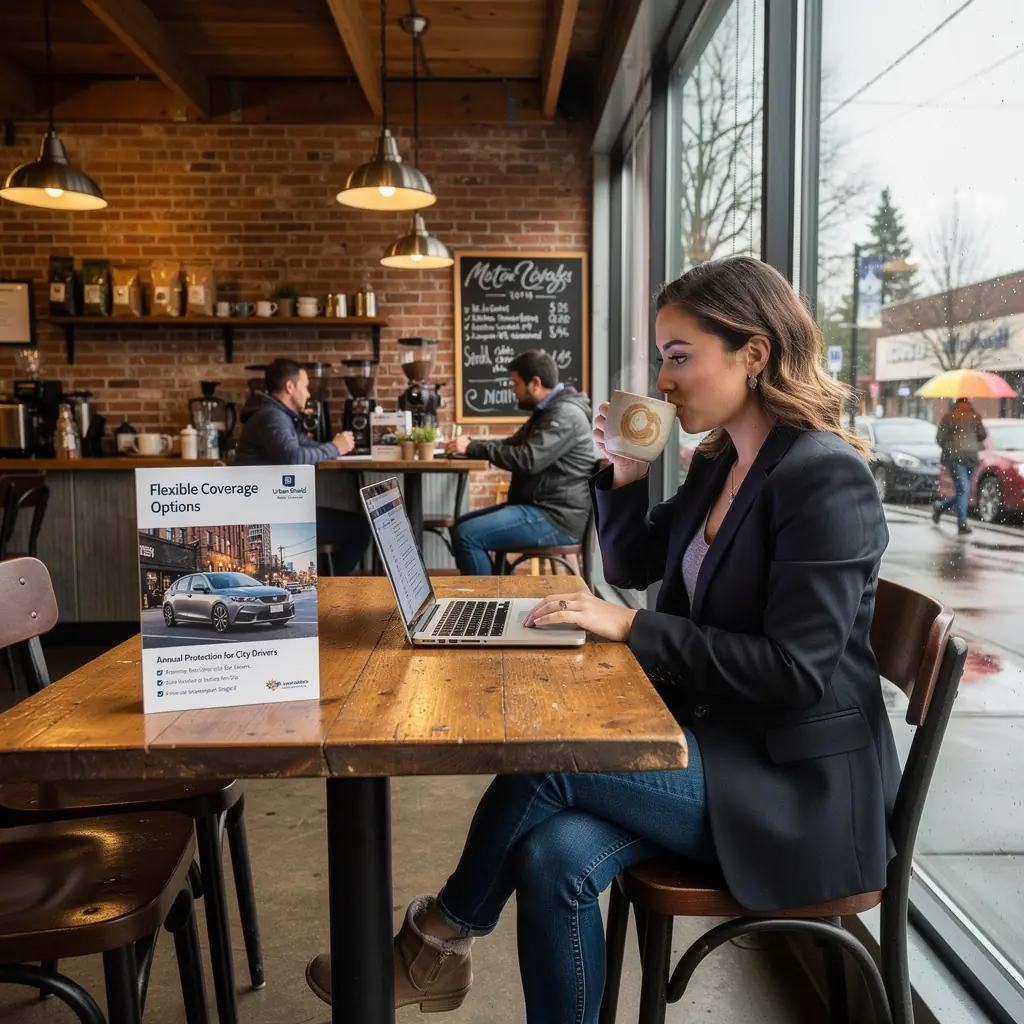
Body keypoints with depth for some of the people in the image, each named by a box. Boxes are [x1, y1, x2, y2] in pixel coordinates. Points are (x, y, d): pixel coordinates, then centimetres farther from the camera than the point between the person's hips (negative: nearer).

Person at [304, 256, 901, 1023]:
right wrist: (625, 477, 0)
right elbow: (635, 566, 18)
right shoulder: (720, 462, 8)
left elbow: (796, 671, -23)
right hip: (712, 736, 7)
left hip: (796, 782, -7)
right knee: (554, 856, -17)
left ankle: (443, 937, 5)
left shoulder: (826, 479, -18)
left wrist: (630, 628, -22)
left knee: (545, 760, -22)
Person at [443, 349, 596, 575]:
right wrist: (471, 445, 6)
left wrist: (473, 448, -17)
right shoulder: (548, 410, 18)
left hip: (557, 518, -11)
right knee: (461, 526, 12)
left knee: (467, 535, -20)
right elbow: (513, 445, 23)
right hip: (540, 508, 11)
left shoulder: (565, 413, -16)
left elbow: (528, 459, -26)